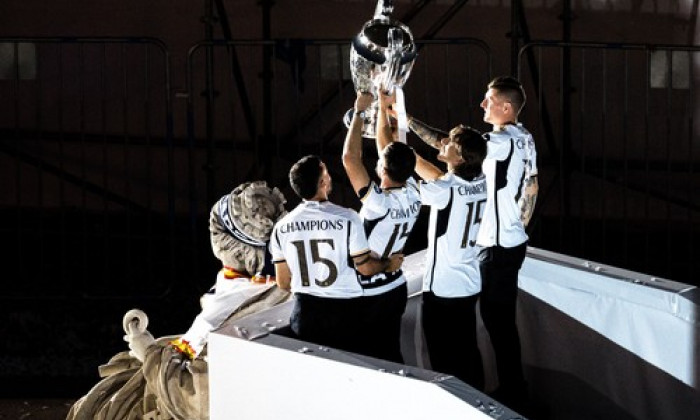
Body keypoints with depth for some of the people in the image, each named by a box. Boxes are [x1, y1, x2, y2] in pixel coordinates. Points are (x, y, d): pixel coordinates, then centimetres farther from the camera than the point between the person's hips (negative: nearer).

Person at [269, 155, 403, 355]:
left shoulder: (281, 227, -2)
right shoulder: (346, 219, -13)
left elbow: (283, 282, 5)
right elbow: (365, 267, -7)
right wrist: (389, 264, 13)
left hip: (304, 311, 3)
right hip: (344, 312, -3)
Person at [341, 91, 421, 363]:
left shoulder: (380, 203, -28)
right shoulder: (412, 194, -8)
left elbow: (349, 157, -27)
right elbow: (385, 142, 5)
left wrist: (360, 111, -19)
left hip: (370, 294, -7)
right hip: (397, 288, 7)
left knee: (374, 359, 4)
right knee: (392, 355, 16)